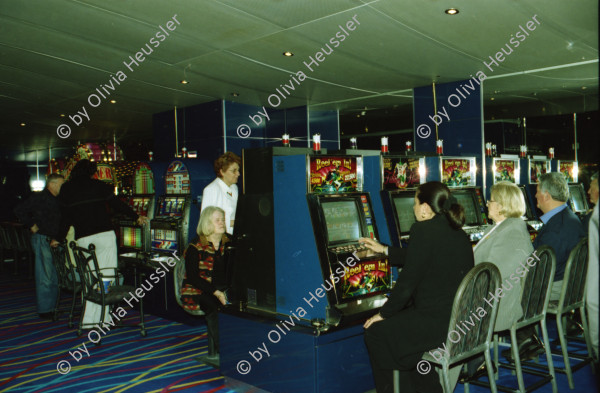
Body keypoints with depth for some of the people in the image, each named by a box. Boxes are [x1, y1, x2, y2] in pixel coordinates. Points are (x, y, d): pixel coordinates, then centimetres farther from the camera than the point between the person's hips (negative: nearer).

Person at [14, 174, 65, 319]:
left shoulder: (57, 200, 16)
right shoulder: (39, 197, -6)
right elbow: (19, 211, -8)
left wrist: (57, 238, 4)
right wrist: (31, 226, -7)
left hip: (53, 241, 7)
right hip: (42, 240, -7)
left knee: (54, 277, 11)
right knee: (45, 277, -5)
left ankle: (52, 307, 20)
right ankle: (44, 310, 2)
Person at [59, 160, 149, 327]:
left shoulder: (66, 189, 11)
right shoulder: (99, 186, 7)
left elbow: (66, 218, 12)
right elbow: (118, 204, 8)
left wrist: (60, 238, 25)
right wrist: (136, 217, 19)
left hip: (83, 239, 2)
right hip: (105, 235, -2)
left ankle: (89, 319, 12)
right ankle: (102, 318, 3)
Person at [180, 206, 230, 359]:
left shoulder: (228, 243, 9)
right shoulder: (196, 247, -5)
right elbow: (192, 277, -11)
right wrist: (216, 293, -21)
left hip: (222, 290, 4)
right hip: (198, 292, -4)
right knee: (214, 308, -30)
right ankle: (215, 352, -17)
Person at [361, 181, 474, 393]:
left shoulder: (423, 230, -15)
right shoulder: (457, 232, 12)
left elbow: (407, 281, -14)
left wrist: (384, 313, 0)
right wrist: (384, 250, 34)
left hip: (440, 323, -9)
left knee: (376, 332, 7)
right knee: (399, 320, 28)